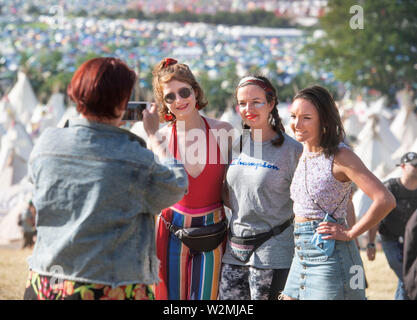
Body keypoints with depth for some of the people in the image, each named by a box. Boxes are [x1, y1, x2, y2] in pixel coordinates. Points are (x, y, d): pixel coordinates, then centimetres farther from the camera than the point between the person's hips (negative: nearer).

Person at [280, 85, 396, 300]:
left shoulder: (339, 157, -13)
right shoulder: (303, 156, 10)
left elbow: (385, 200, -22)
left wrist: (350, 233, -15)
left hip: (329, 255, -8)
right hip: (302, 255, 8)